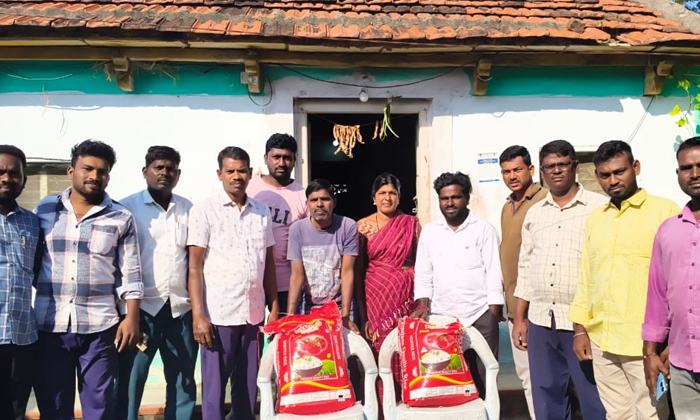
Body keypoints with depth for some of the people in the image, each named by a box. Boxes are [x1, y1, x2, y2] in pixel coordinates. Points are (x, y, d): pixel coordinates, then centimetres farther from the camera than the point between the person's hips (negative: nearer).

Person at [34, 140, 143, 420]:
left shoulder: (121, 218, 1)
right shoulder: (44, 209, 6)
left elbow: (130, 274, 1)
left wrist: (132, 318, -6)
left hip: (99, 326, -1)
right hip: (49, 325, 2)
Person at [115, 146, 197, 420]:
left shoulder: (188, 209, 10)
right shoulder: (127, 207, 0)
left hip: (181, 308, 4)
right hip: (141, 306, -3)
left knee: (184, 383, 12)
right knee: (129, 384, 3)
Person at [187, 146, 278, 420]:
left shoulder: (262, 212, 9)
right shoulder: (204, 211, -3)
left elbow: (269, 263, 12)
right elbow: (194, 266, -5)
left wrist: (274, 307, 7)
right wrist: (198, 315, -11)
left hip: (254, 313, 4)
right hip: (218, 314, -3)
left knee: (248, 386, 13)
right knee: (214, 388, 6)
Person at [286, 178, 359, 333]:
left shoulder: (348, 227, -11)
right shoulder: (297, 229, -7)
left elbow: (347, 273, -13)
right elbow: (297, 275, -8)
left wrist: (345, 316, -17)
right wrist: (290, 316, -15)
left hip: (340, 306, -1)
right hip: (309, 308, 1)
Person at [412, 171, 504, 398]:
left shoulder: (484, 229, 1)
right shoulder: (429, 231, 9)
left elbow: (494, 273, -2)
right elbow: (423, 274, 10)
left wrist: (495, 311, -6)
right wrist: (423, 304, -1)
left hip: (480, 315, -2)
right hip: (441, 317, 2)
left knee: (482, 376, 4)